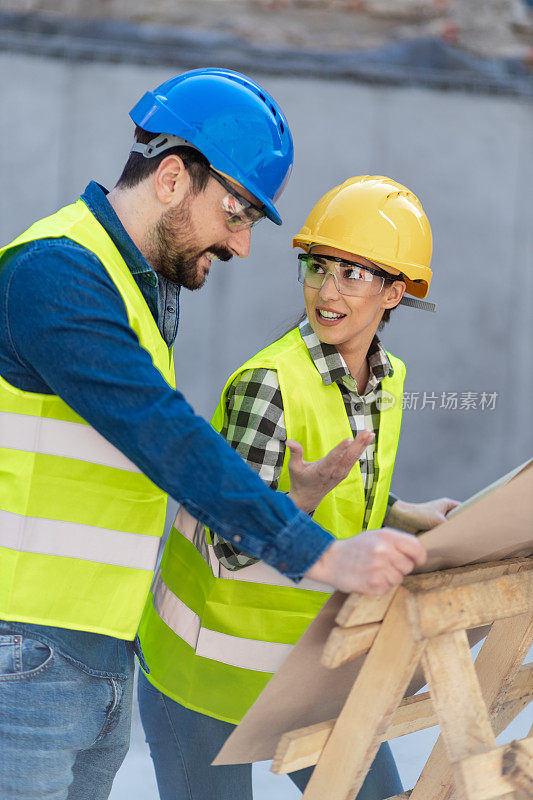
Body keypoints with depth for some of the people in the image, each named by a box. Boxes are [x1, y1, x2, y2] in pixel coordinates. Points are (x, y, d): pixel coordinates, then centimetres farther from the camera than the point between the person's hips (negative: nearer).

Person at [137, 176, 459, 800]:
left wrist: (410, 516, 3)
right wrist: (300, 501, -41)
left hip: (309, 666, 7)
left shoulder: (386, 379, 1)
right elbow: (229, 547, -25)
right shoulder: (269, 383, -23)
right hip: (208, 666, -7)